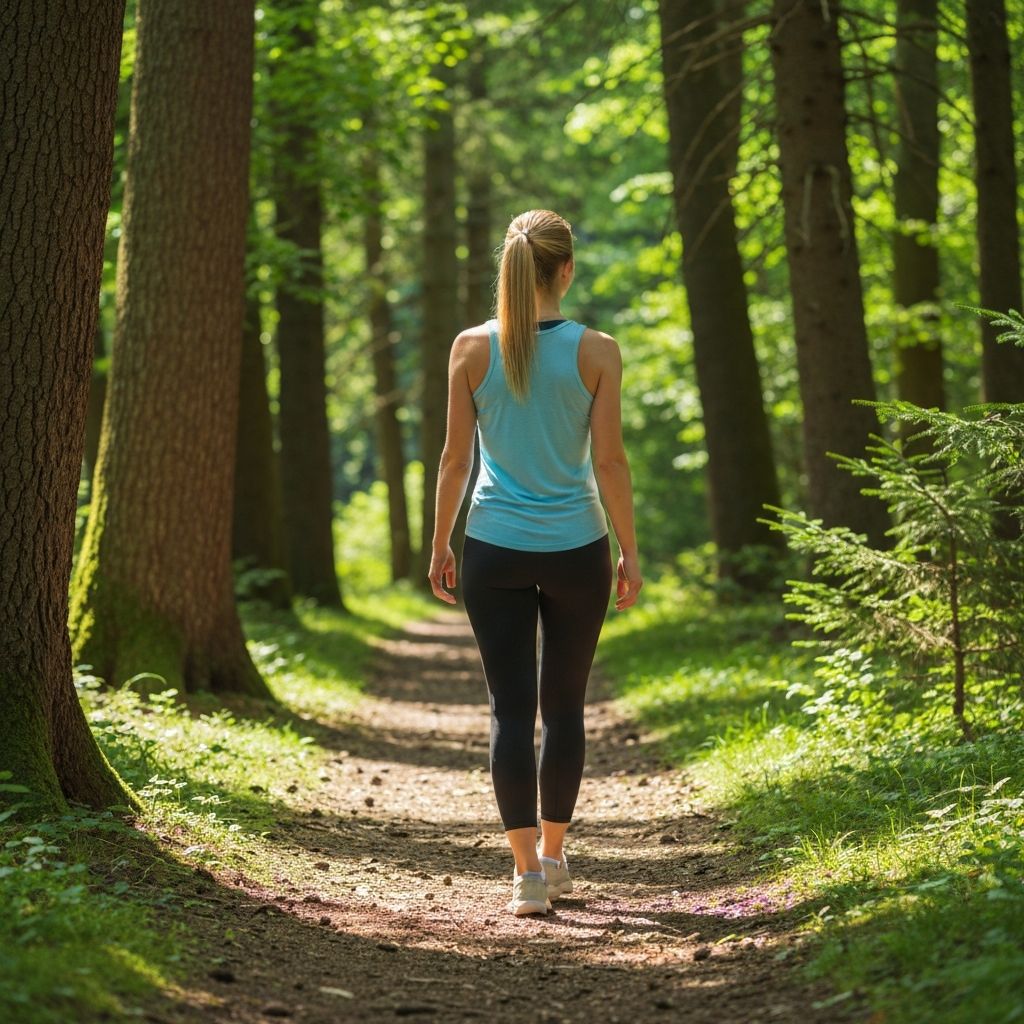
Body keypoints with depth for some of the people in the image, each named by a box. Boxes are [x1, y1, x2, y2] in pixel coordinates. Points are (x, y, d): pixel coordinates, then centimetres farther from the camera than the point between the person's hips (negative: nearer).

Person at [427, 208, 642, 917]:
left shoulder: (472, 349, -3)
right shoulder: (596, 352, -6)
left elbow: (456, 459, 0)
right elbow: (610, 462, -5)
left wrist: (440, 544, 10)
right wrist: (631, 552, 4)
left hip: (495, 549, 0)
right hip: (576, 548, 0)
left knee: (512, 708, 3)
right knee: (566, 706, 15)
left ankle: (528, 872, -1)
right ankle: (553, 855, 27)